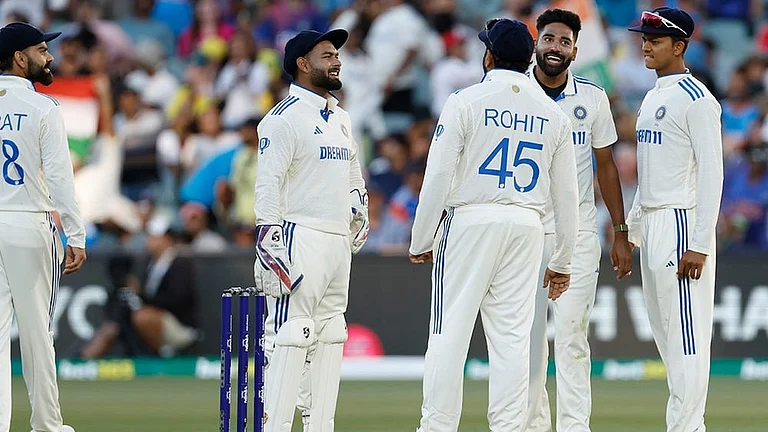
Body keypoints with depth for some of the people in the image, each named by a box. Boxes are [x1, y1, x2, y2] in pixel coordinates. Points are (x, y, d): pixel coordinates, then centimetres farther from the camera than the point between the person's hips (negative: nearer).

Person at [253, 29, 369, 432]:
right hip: (300, 241, -9)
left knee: (330, 341, 9)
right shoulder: (285, 117, -8)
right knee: (289, 340, -12)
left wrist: (358, 216, 16)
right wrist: (272, 251, -20)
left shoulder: (340, 118, 18)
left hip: (339, 244, 9)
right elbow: (268, 186, -14)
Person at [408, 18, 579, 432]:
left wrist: (420, 242, 1)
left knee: (449, 334, -2)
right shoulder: (553, 114, 9)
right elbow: (566, 193, 12)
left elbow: (438, 177, -7)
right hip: (526, 227, 4)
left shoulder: (466, 102, -4)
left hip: (469, 221, -4)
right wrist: (562, 260, 19)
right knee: (512, 338, 4)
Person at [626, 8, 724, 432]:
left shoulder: (696, 99, -11)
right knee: (665, 335, 10)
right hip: (651, 224, 10)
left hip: (681, 223, -10)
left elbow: (712, 174, -16)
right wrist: (629, 230, 21)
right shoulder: (652, 98, 17)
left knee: (686, 338, -10)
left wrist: (700, 245, -21)